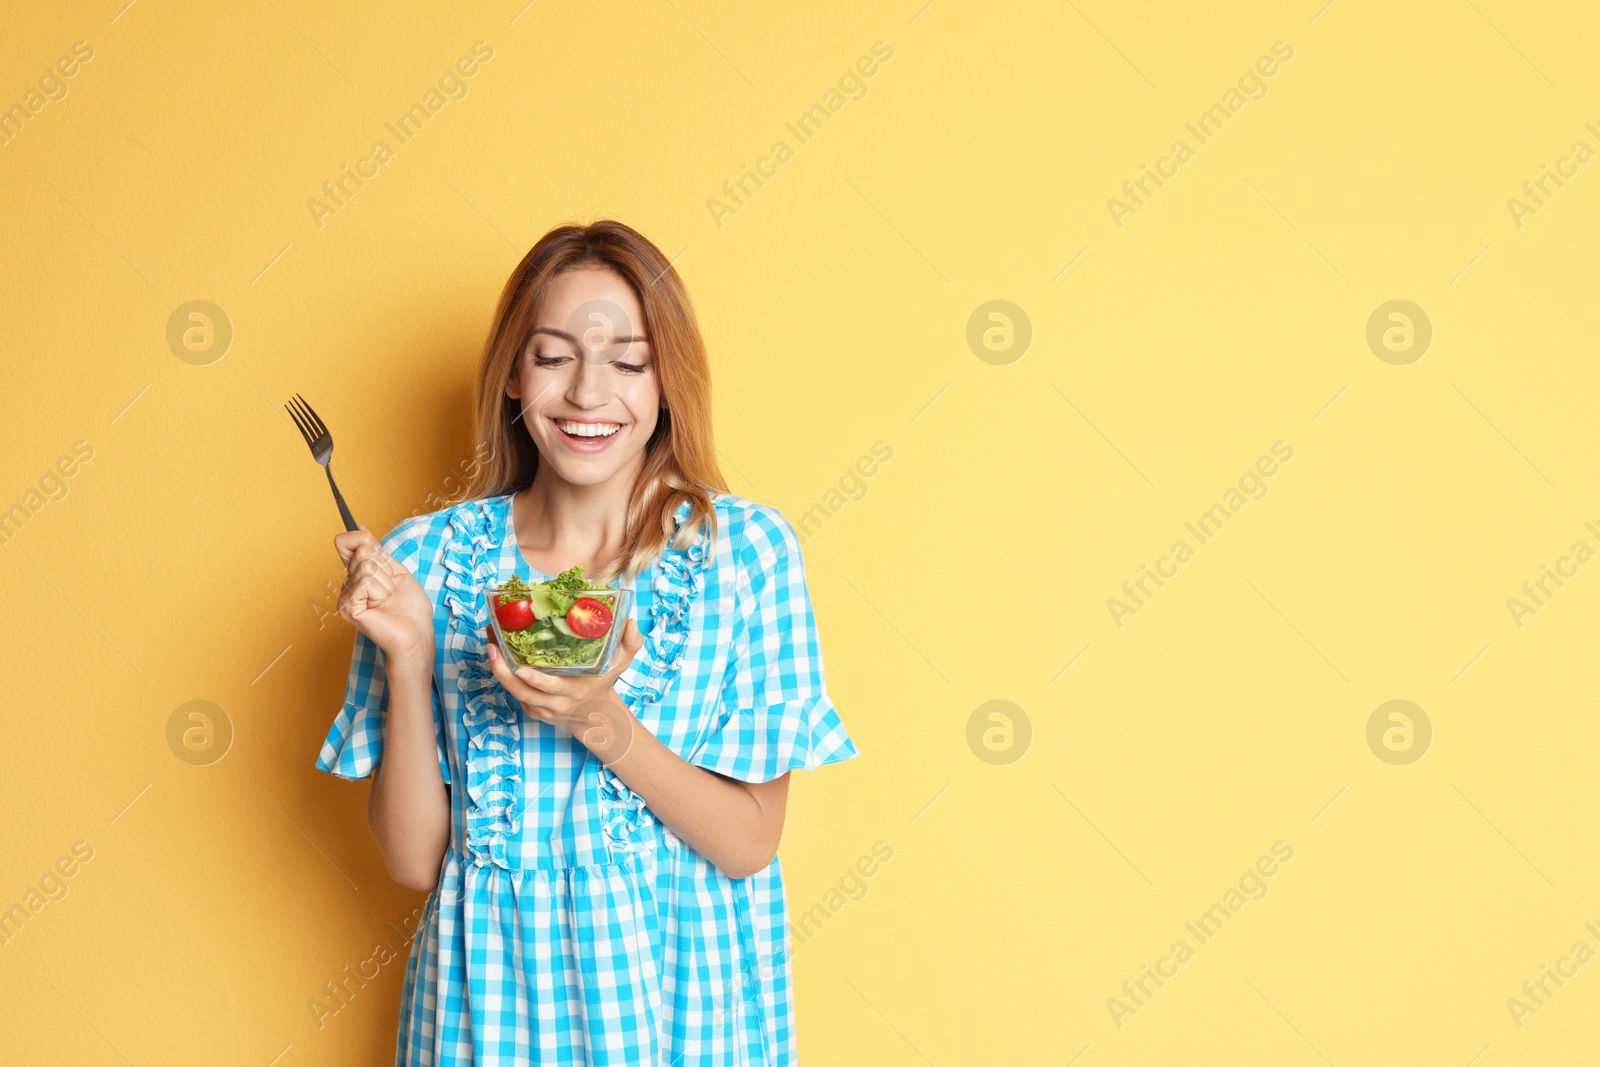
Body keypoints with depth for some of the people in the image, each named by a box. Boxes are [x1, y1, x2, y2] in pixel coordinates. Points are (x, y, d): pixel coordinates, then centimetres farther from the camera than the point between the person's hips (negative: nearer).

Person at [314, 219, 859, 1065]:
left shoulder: (746, 549, -10)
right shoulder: (429, 558, -6)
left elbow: (749, 845, -9)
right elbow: (413, 858, -5)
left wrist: (599, 724, -23)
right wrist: (408, 656, -18)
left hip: (683, 991, -1)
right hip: (490, 993, 1)